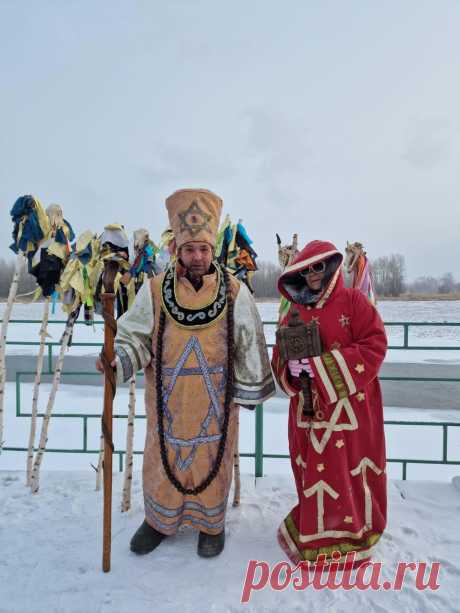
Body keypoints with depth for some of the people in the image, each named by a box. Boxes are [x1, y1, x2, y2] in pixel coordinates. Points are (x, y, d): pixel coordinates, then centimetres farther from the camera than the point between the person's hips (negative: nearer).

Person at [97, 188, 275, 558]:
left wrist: (250, 390, 5)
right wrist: (118, 360, -22)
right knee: (164, 459, 18)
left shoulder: (234, 292, -8)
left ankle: (211, 523, 44)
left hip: (216, 401, -1)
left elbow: (250, 347, 0)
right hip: (168, 401, 1)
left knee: (212, 461, 16)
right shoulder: (155, 290, -7)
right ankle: (160, 520, 47)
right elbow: (134, 335, -2)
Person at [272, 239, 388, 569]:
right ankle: (316, 533, 36)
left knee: (349, 473, 7)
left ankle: (352, 535, 31)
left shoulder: (354, 301, -6)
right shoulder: (294, 313, 8)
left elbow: (374, 347, -15)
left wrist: (320, 364, -20)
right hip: (308, 410, 4)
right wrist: (290, 368, -14)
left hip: (350, 409, -4)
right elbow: (279, 358, 11)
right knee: (313, 473, 14)